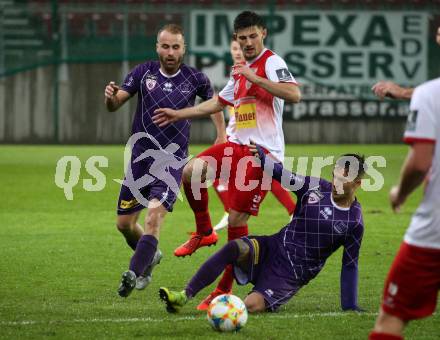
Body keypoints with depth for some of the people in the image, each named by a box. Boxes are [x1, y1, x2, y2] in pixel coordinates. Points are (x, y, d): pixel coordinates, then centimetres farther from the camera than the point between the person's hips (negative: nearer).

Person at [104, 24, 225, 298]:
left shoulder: (195, 79, -4)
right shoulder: (143, 72, -2)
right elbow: (114, 106, -5)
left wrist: (222, 136, 9)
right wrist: (111, 96, -29)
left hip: (173, 160, -3)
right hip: (141, 156, 3)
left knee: (154, 217, -22)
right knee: (125, 223, 8)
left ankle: (133, 274, -22)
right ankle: (151, 256, 37)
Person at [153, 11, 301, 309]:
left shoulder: (272, 63, -8)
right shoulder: (240, 71, 19)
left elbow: (294, 94, -26)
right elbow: (219, 102, 35)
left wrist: (254, 77, -24)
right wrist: (179, 114, 35)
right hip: (237, 145, 8)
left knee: (236, 220, -8)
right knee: (191, 172, -15)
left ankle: (225, 288, 4)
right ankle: (204, 233, 8)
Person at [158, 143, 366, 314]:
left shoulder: (354, 222, -6)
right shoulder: (316, 187, 1)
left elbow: (349, 265, 1)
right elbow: (282, 175, 1)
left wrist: (350, 307, 1)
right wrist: (262, 157, -20)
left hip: (292, 274, -3)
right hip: (273, 248, 3)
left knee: (251, 306, -31)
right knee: (235, 248, -30)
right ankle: (183, 297, -28)